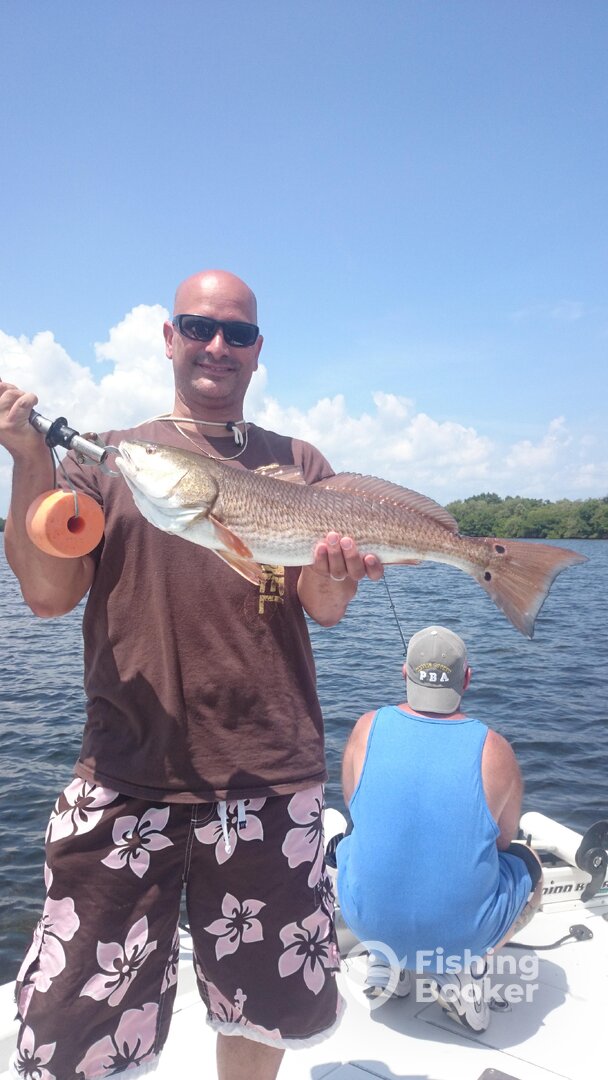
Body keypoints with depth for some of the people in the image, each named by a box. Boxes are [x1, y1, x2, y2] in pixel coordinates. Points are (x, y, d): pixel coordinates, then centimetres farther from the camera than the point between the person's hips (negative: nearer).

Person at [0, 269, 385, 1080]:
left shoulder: (298, 463, 9)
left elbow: (323, 610, 3)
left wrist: (340, 571, -20)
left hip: (272, 777, 2)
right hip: (127, 779, -1)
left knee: (271, 1007, 15)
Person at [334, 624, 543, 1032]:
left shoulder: (368, 728, -9)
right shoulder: (494, 749, -13)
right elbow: (505, 839, 4)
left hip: (369, 920, 2)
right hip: (465, 929, -1)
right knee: (530, 864, 26)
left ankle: (386, 959, 20)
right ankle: (463, 969, 10)